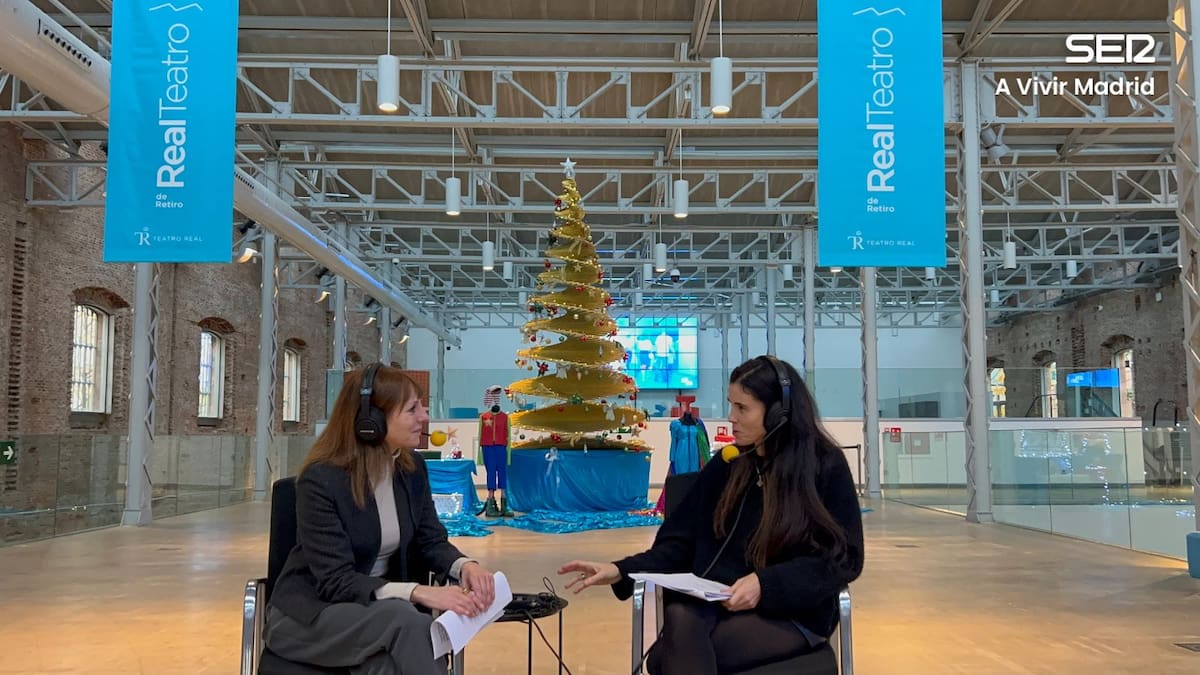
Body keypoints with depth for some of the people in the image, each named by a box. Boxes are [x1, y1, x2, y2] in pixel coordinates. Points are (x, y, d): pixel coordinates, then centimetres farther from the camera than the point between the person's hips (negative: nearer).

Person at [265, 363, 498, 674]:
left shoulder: (413, 467, -1)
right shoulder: (321, 479, -21)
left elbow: (431, 541, 3)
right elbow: (336, 581, -25)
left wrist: (465, 565, -22)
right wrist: (418, 592, -37)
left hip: (379, 610, 5)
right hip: (308, 614, -5)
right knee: (404, 619, -35)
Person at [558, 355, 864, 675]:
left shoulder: (827, 466, -1)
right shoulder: (727, 466, 10)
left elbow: (843, 558, -4)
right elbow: (682, 543, 10)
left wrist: (766, 585, -19)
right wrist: (622, 570, -7)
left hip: (792, 612, -4)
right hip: (715, 601, 4)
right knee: (679, 616, -35)